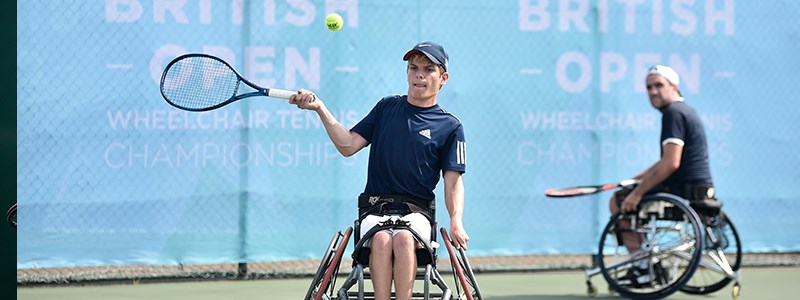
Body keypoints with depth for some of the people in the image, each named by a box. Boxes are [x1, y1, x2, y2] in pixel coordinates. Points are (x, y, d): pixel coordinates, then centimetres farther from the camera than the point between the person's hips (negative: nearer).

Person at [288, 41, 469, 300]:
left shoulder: (450, 127, 7)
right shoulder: (387, 107, 15)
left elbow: (453, 182, 2)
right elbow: (348, 146, 9)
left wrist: (456, 221, -16)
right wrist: (320, 108, -3)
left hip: (416, 212, -1)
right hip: (375, 209, 1)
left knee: (404, 239, -36)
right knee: (382, 240, -33)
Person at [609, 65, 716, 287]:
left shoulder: (673, 113, -15)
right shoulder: (685, 110, 18)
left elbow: (670, 164, -24)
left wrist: (638, 192, -19)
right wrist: (636, 180, 26)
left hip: (684, 192, -10)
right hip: (701, 191, 10)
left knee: (618, 201, 2)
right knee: (628, 194, 25)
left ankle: (643, 266, 3)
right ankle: (647, 266, 22)